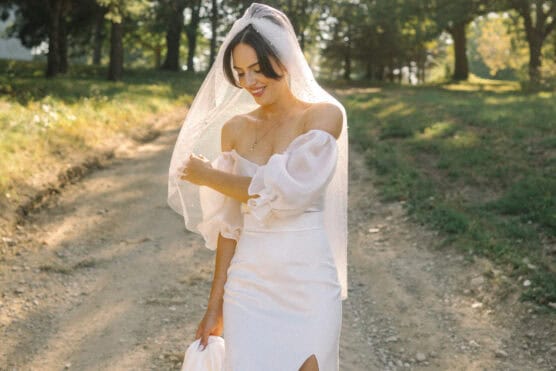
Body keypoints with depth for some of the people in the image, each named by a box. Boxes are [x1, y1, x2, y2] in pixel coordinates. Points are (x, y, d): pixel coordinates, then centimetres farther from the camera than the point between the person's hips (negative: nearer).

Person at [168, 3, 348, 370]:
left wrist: (208, 176, -4)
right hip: (248, 284, 3)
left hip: (308, 283, -3)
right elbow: (229, 222, 8)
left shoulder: (324, 115, -7)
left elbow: (286, 193, -17)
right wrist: (216, 303, 9)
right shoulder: (234, 128, 6)